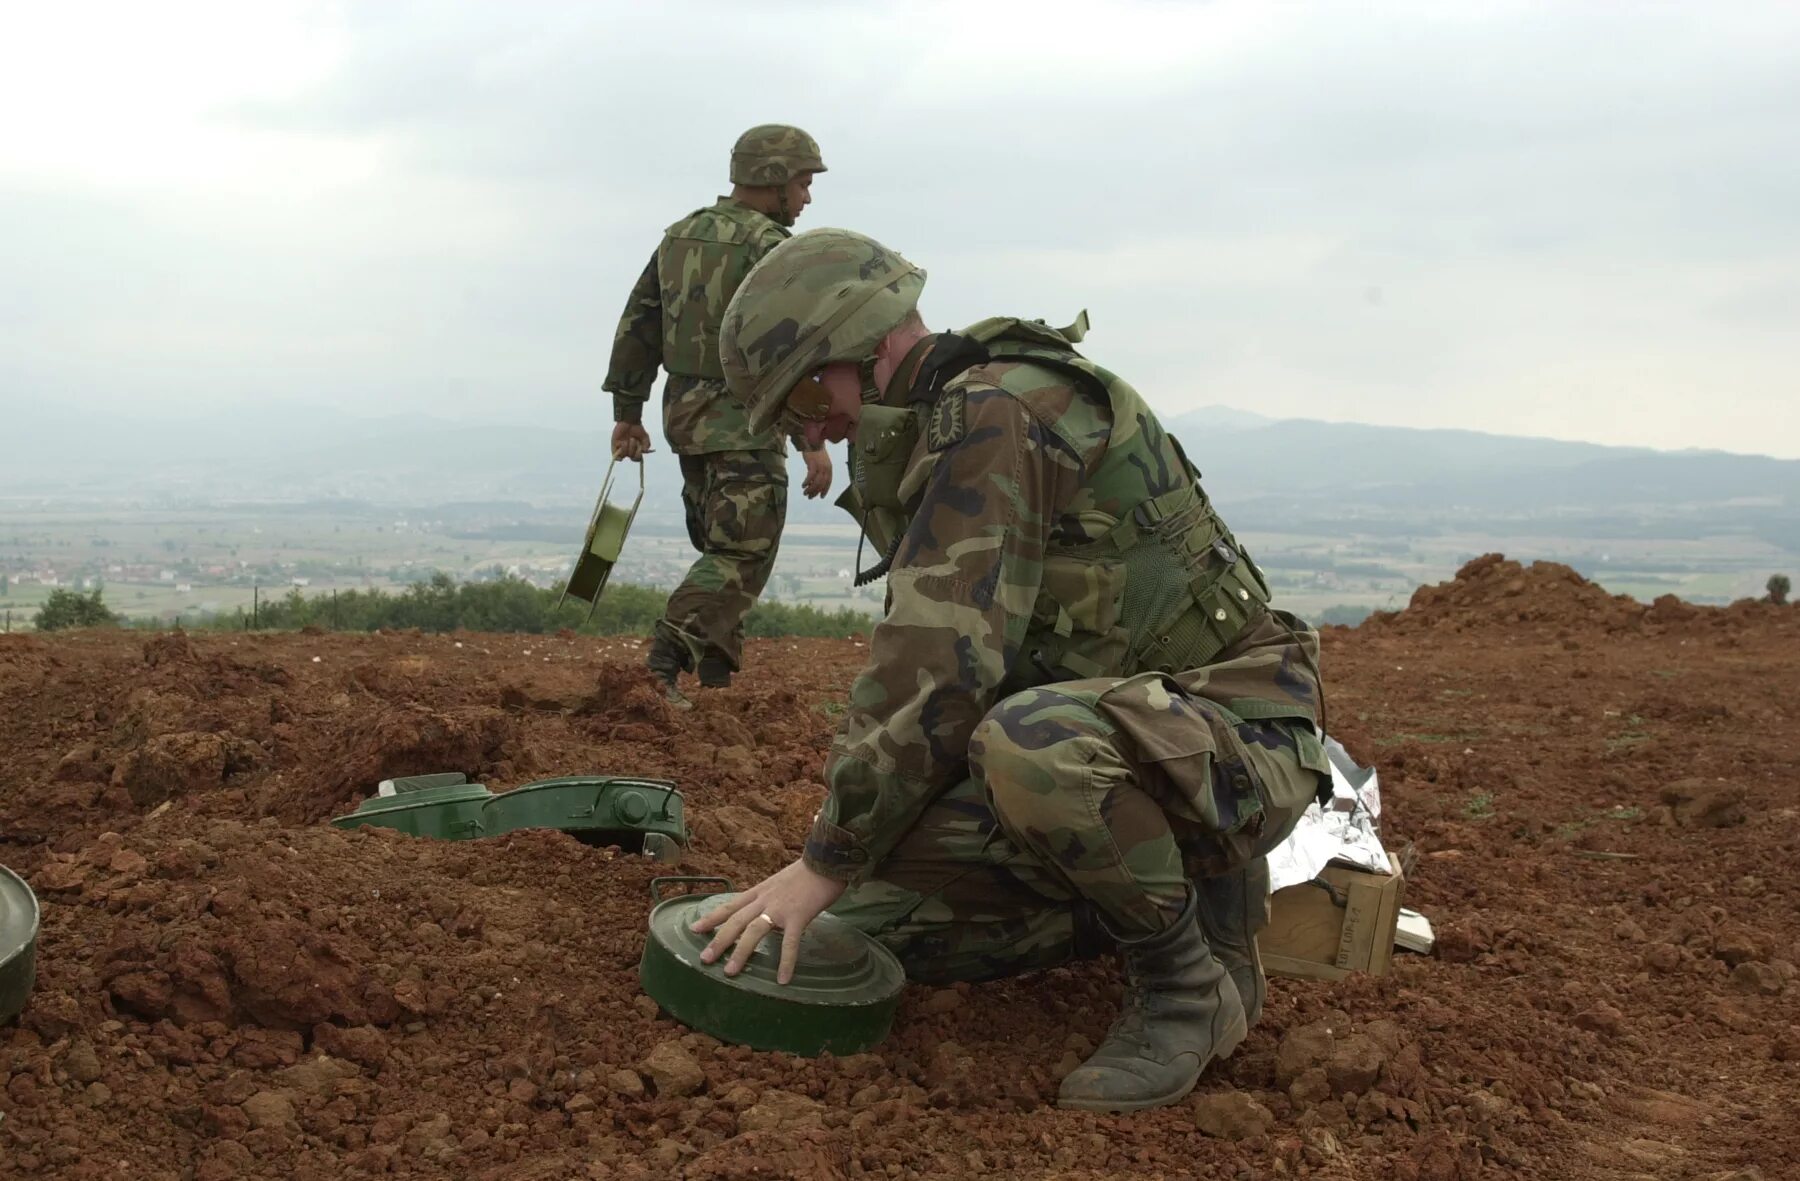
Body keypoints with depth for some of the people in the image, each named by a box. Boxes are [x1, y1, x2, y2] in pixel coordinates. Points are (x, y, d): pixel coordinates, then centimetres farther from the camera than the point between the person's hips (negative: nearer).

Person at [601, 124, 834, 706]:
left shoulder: (680, 235, 12)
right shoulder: (766, 246, -13)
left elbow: (637, 327, 14)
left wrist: (628, 411, 18)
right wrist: (813, 439, -19)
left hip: (685, 412, 8)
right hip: (743, 420, -8)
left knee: (720, 545, 18)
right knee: (742, 555, -5)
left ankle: (713, 672, 20)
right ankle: (665, 661, -16)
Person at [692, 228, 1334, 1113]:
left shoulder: (994, 413, -20)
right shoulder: (953, 433, 12)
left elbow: (943, 667, -27)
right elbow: (923, 650, 15)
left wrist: (826, 861, -20)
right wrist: (849, 849, 10)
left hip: (1238, 741, -9)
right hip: (1112, 731, 9)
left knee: (1032, 744, -41)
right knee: (876, 914, -3)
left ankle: (1192, 979, -13)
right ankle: (1164, 894, 13)